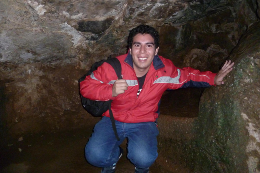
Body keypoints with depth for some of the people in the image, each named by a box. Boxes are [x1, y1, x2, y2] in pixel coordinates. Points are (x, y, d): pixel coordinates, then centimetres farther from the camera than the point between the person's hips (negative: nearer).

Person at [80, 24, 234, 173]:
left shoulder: (166, 69, -11)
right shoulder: (114, 67, -20)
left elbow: (186, 76, 11)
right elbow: (86, 86, -12)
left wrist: (213, 79, -1)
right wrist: (111, 91, -30)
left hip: (144, 123, 1)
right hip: (113, 120, 0)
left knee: (144, 159, -28)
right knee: (95, 156, -22)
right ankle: (114, 156, 17)